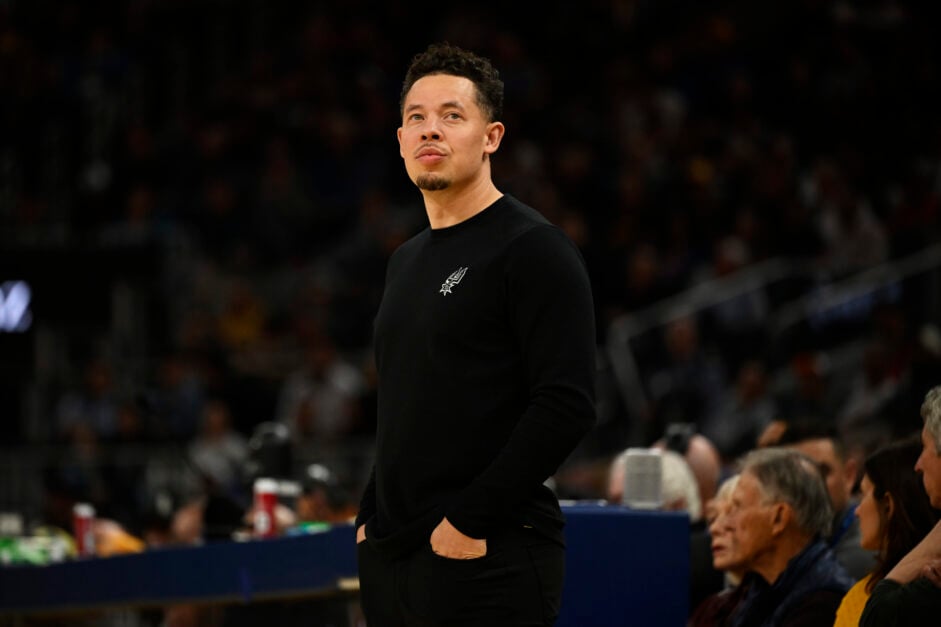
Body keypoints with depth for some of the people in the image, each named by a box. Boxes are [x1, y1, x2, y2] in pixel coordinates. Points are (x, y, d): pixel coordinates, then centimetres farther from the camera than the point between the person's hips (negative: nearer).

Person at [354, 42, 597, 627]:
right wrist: (373, 515, 13)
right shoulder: (407, 261, 18)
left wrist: (470, 520, -18)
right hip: (391, 560, 8)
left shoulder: (534, 248, -8)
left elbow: (568, 404, -17)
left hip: (489, 557, -8)